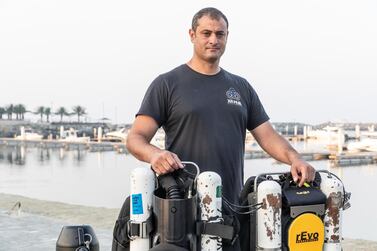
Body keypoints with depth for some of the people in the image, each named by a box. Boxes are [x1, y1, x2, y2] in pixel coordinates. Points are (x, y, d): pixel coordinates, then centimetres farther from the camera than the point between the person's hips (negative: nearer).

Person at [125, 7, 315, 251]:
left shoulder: (241, 87, 18)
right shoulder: (167, 84, 5)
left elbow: (267, 136, 13)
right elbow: (136, 137, -2)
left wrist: (294, 159, -7)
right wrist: (155, 153, -24)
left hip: (233, 209, 4)